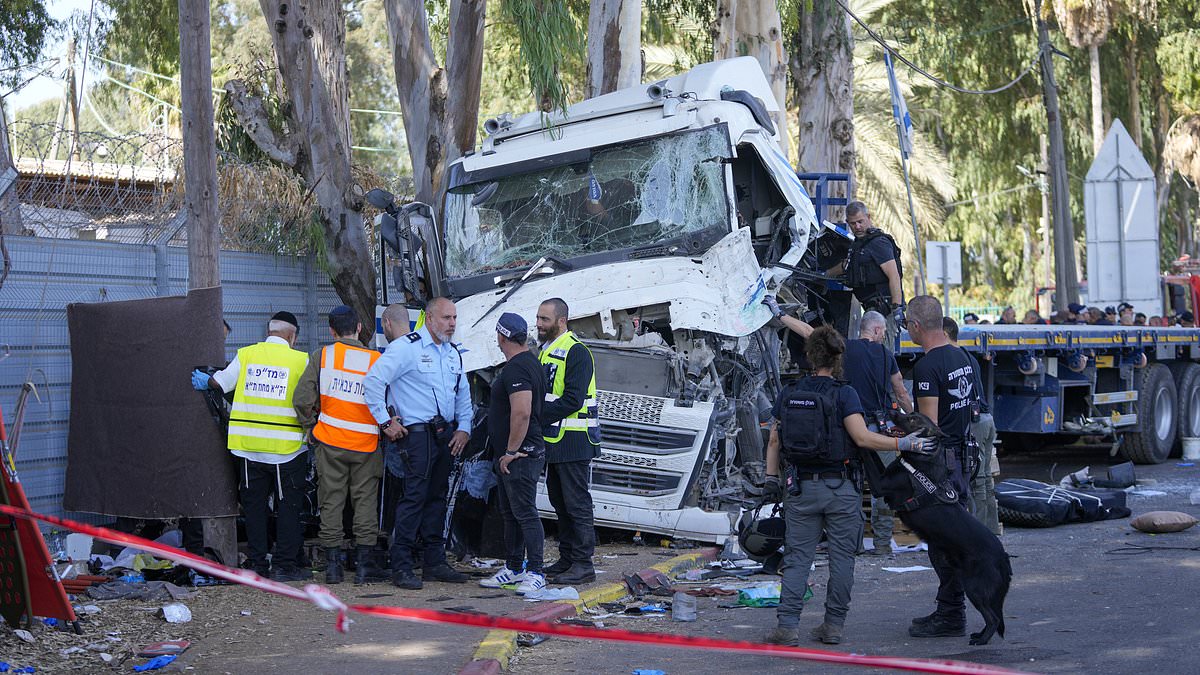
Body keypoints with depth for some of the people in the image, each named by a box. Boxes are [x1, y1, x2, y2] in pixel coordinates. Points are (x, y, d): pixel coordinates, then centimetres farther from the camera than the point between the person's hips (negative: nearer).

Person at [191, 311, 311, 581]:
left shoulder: (246, 354, 1)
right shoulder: (300, 360, -6)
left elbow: (221, 382, 8)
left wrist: (205, 380, 29)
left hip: (249, 444, 3)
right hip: (286, 445, -3)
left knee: (254, 505, 12)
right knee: (288, 506, 5)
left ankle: (257, 563, 15)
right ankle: (285, 564, 4)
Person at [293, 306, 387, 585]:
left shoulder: (321, 356, -3)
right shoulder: (377, 360, -4)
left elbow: (302, 398, -6)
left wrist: (310, 426, 9)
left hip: (329, 441, 0)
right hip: (366, 445, 0)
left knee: (331, 501, 8)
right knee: (365, 501, 7)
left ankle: (333, 565, 9)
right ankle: (364, 564, 4)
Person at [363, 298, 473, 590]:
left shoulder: (453, 353, 15)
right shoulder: (406, 347, -10)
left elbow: (463, 394, 25)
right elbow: (373, 381, -16)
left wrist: (463, 428, 12)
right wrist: (386, 422, -14)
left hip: (446, 435, 8)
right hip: (417, 433, -8)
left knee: (437, 497, 11)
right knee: (415, 496, -10)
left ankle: (434, 563, 18)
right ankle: (401, 567, -7)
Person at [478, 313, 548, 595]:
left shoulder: (517, 368, -18)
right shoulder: (529, 363, 17)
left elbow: (522, 413, -27)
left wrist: (511, 451, -21)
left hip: (519, 456, -11)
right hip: (510, 455, 11)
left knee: (525, 513, -9)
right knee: (510, 513, 16)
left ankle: (535, 572, -7)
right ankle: (513, 568, 24)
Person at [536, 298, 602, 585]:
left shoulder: (576, 353, -14)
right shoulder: (546, 351, 17)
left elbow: (573, 400, -21)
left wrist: (539, 416, -18)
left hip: (573, 442, -10)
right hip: (554, 440, 10)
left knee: (577, 503, -6)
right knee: (559, 502, 14)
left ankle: (583, 564, -2)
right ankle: (567, 559, 22)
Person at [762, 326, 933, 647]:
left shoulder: (788, 393, 4)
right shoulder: (843, 394, -8)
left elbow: (774, 440, 6)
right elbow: (862, 437, -17)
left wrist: (772, 479, 13)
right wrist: (904, 444, -12)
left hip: (800, 488, 3)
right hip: (840, 488, -3)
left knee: (797, 557, 5)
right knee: (841, 558, 7)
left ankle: (787, 625, -3)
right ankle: (833, 625, 9)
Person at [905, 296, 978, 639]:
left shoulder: (927, 366, -17)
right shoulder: (963, 358, 12)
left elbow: (930, 424, -20)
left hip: (939, 459, -10)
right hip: (962, 456, 10)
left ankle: (950, 616, -2)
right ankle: (951, 610, 21)